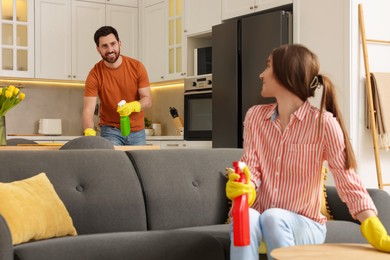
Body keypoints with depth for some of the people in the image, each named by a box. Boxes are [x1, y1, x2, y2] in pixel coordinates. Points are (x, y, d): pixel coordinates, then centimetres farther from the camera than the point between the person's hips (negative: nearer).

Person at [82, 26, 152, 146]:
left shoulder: (137, 67, -7)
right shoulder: (95, 74, -12)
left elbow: (147, 100, -6)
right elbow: (88, 109, -18)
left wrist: (133, 106, -29)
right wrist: (89, 132, -38)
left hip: (138, 132, 2)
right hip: (110, 131, -2)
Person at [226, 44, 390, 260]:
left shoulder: (323, 123, -12)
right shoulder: (255, 116, 4)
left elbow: (348, 181, -16)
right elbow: (251, 168, -3)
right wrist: (243, 188, -28)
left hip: (305, 226, -3)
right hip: (260, 219, 3)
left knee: (273, 218, -34)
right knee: (246, 217, -31)